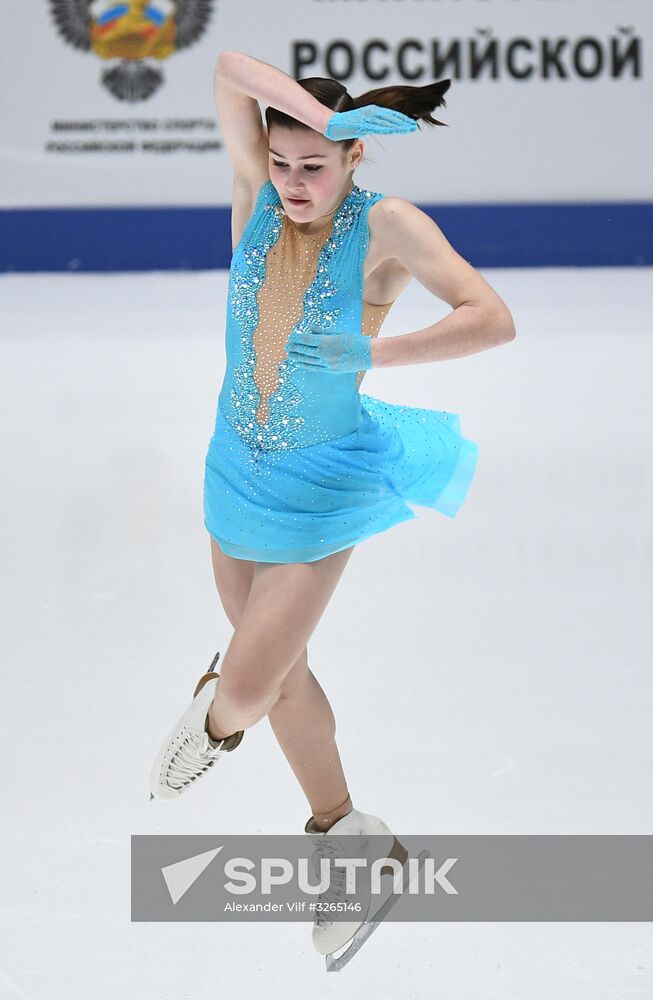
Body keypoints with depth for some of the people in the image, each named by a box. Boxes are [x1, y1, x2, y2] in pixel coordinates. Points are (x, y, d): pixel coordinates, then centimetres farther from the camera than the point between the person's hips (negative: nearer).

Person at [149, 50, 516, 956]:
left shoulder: (387, 227, -19)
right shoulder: (258, 195, -9)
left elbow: (492, 320, -29)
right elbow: (231, 68, -18)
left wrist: (368, 355, -27)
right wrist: (314, 111, -28)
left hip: (321, 487, -5)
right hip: (238, 466, 5)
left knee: (248, 692, -8)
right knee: (284, 669, 17)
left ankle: (214, 719, 28)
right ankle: (346, 834, 35)